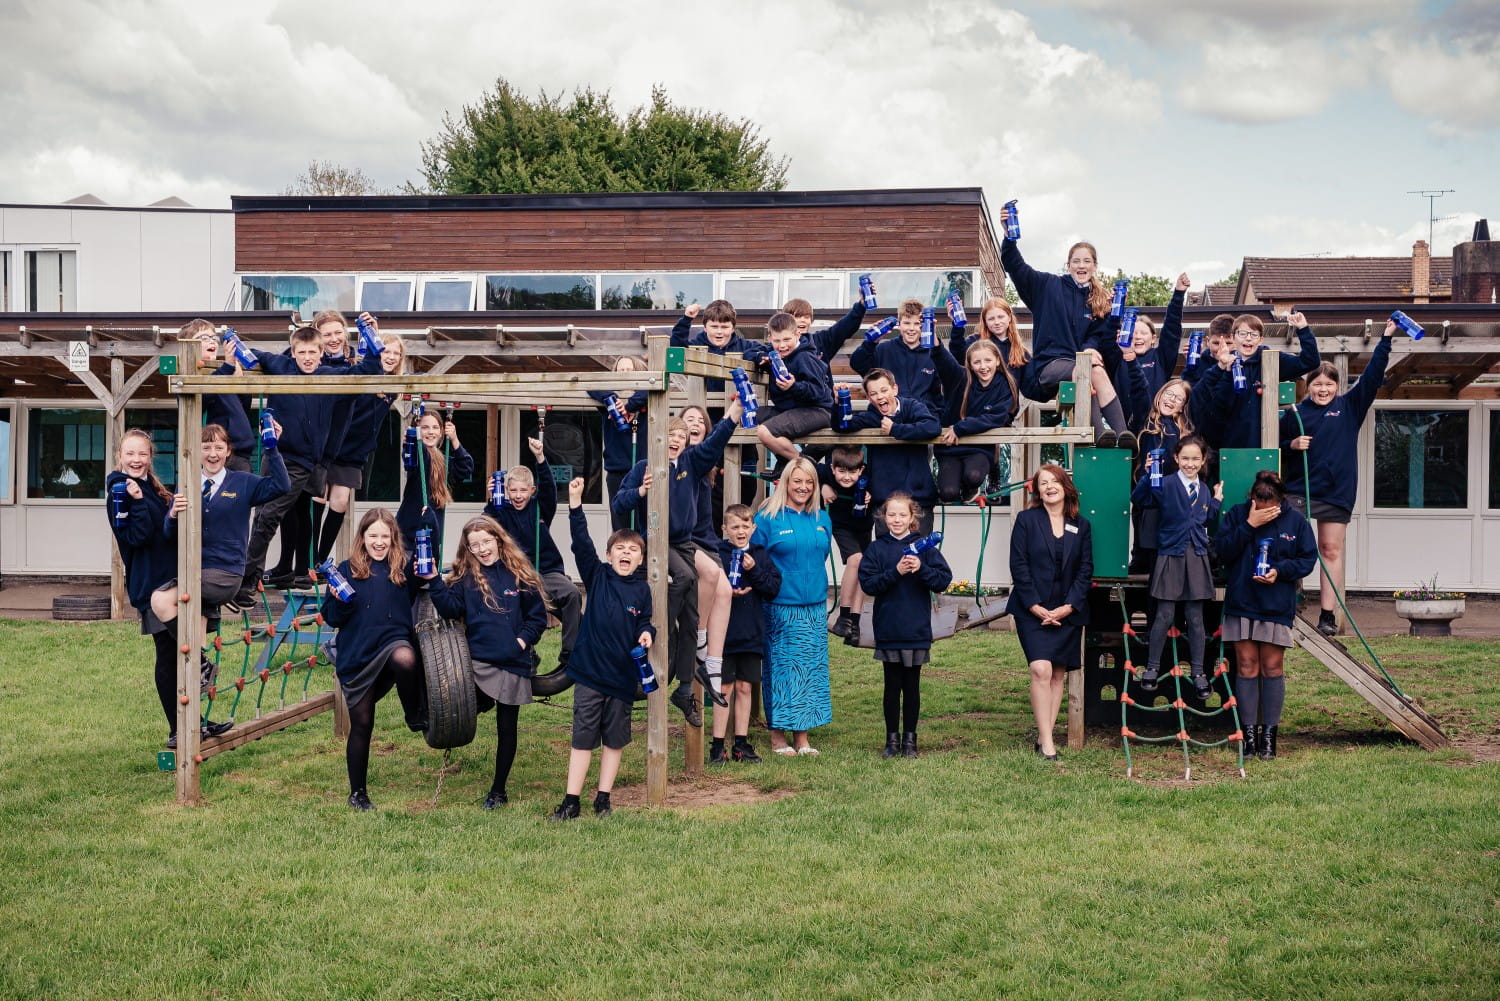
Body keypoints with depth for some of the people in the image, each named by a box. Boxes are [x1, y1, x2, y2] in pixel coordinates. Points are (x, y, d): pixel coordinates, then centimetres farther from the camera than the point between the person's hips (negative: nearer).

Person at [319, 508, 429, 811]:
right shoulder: (347, 569, 0)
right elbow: (332, 618, 1)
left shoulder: (403, 568, 3)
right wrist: (339, 601, -19)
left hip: (394, 640, 0)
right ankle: (357, 793, 23)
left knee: (405, 659, -38)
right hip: (357, 655, 0)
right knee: (361, 724, 7)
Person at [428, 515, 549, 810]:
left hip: (512, 664, 0)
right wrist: (435, 581, -19)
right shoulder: (465, 576, 4)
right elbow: (451, 609, -9)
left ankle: (498, 790, 20)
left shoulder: (520, 574, 1)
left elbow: (538, 616, 3)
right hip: (476, 661, 0)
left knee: (507, 727, 9)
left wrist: (523, 640, -10)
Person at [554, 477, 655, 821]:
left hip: (623, 674, 2)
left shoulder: (642, 589, 3)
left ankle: (603, 799, 21)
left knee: (615, 740, 9)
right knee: (583, 737, 2)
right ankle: (571, 802, 7)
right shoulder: (597, 577, -1)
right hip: (590, 669, -2)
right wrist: (575, 505, -21)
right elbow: (581, 543, -11)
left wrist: (646, 634, -10)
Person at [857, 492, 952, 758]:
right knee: (892, 685, 6)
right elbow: (867, 582, -8)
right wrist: (895, 572, -19)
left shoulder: (924, 547, 2)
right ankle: (892, 738, 15)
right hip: (888, 630, 0)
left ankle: (910, 738, 16)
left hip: (917, 631, 0)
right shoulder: (877, 549, 2)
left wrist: (921, 569, -20)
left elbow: (944, 580, -4)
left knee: (912, 685, 7)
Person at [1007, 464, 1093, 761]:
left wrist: (1068, 607, -8)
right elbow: (1018, 566, -4)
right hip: (1032, 610, -3)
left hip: (1068, 612, 3)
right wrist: (1036, 607, -12)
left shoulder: (1081, 526, 8)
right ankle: (1047, 744, -15)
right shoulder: (1026, 520, 1)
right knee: (1041, 670, -16)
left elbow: (1086, 570, 5)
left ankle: (1044, 737, 12)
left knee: (1058, 674, 4)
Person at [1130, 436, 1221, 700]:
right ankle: (1152, 667, 12)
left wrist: (1216, 501, 10)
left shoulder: (1204, 489, 10)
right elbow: (1138, 499, -19)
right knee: (1165, 616, -2)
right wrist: (1148, 475, -30)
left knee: (1195, 617, 7)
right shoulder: (1166, 484, -7)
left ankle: (1197, 671, 15)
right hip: (1170, 556, -4)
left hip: (1197, 557, 4)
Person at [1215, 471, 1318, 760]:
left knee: (1272, 668, 3)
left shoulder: (1296, 521, 0)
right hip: (1241, 604, 1)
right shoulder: (1236, 515, 0)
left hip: (1277, 606, 0)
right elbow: (1221, 550, -9)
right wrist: (1249, 525, -18)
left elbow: (1308, 558, 2)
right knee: (1246, 668, 2)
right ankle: (1249, 733, 8)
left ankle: (1269, 734, 10)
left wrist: (1280, 570, -14)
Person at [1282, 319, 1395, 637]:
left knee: (1332, 551, 5)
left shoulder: (1349, 407, 7)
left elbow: (1372, 376, 1)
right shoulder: (1294, 413, 6)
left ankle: (1327, 616, 8)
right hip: (1297, 490, -1)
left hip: (1337, 492, 1)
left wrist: (1385, 339, -3)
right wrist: (1291, 445, -10)